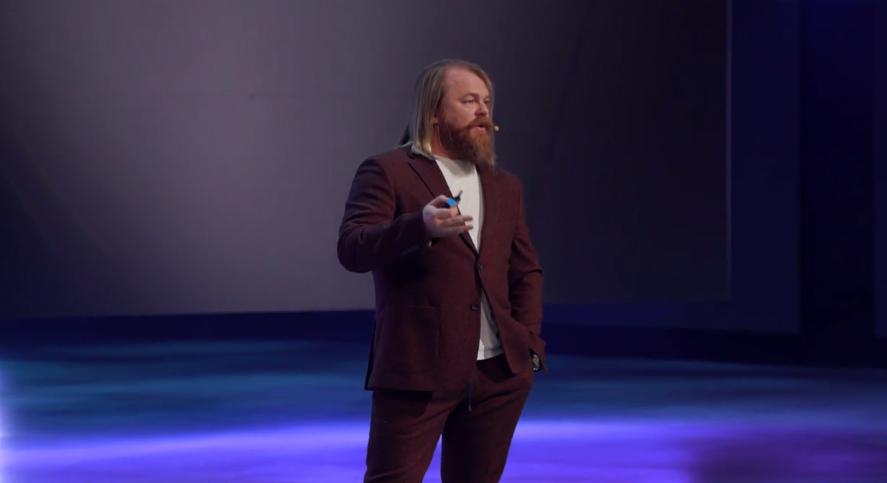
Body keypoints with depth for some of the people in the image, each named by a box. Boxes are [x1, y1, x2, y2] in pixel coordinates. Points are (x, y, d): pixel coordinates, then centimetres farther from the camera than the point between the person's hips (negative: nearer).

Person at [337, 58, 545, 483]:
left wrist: (528, 342, 7)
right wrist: (419, 226, -30)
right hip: (417, 368, -6)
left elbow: (526, 270, 21)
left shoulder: (505, 186, 18)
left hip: (499, 371, 6)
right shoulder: (387, 172, -1)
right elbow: (351, 249, -13)